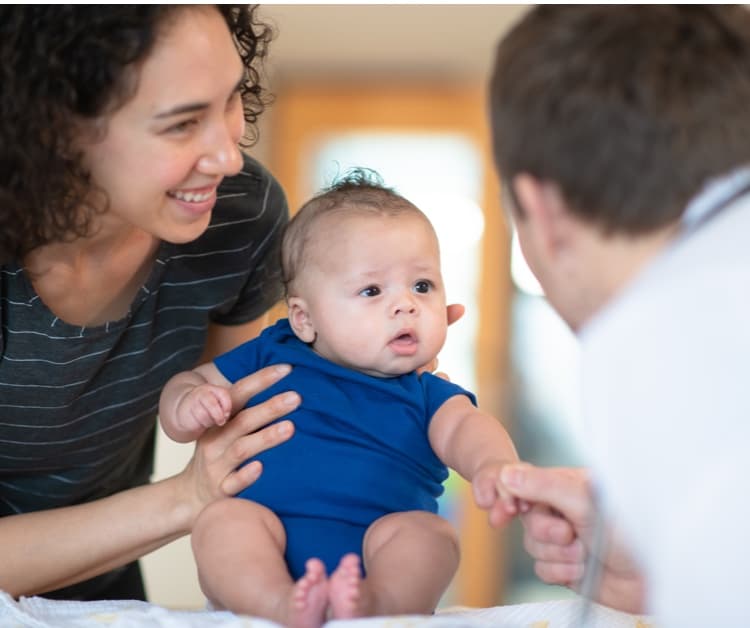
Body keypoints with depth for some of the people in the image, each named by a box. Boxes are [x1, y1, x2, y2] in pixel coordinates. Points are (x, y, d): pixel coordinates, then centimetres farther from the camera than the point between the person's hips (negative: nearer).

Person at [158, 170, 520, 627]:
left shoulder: (427, 396, 15)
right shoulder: (270, 358, 17)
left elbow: (465, 428, -6)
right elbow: (185, 384, 26)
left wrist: (494, 464, -32)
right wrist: (189, 406, -2)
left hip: (380, 556, 0)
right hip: (267, 559, 1)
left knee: (428, 532, -28)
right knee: (222, 518, -27)